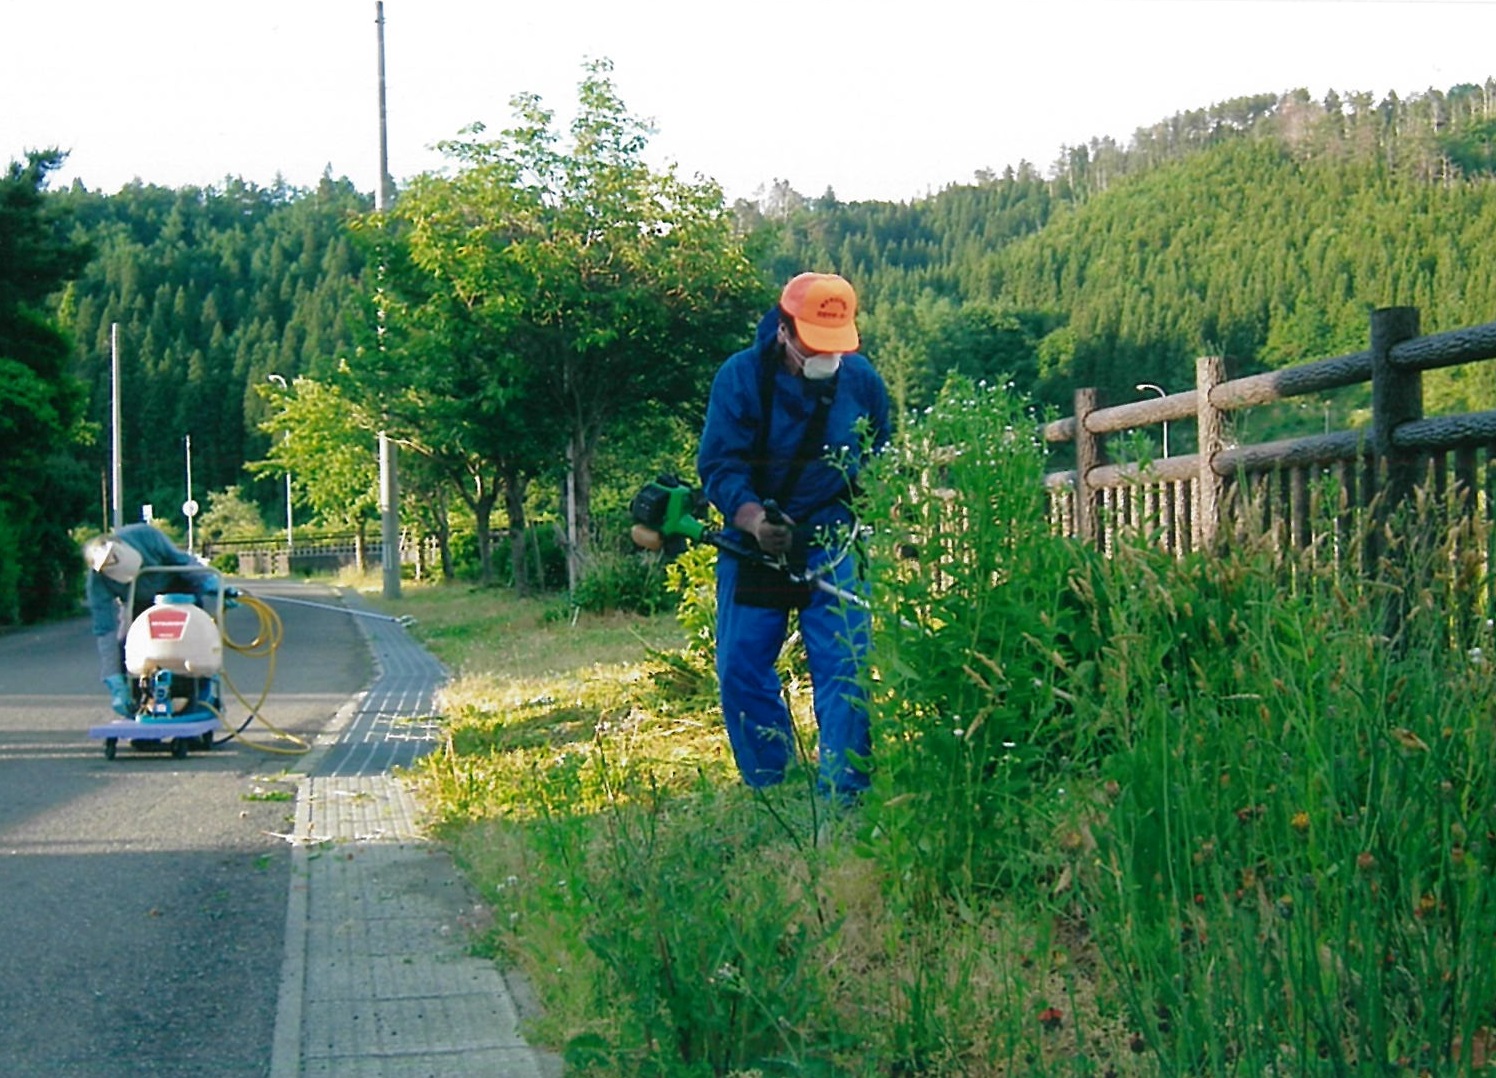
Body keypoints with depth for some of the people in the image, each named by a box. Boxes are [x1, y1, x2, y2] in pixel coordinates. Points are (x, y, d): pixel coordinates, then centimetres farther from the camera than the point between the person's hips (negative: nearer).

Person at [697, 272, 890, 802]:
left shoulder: (862, 380, -2)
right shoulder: (740, 377, -9)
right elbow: (718, 466, -13)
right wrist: (755, 522, -29)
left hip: (833, 544, 0)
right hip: (754, 541, 0)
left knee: (844, 668, -10)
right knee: (740, 670, 0)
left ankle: (842, 799, -5)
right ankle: (771, 793, 13)